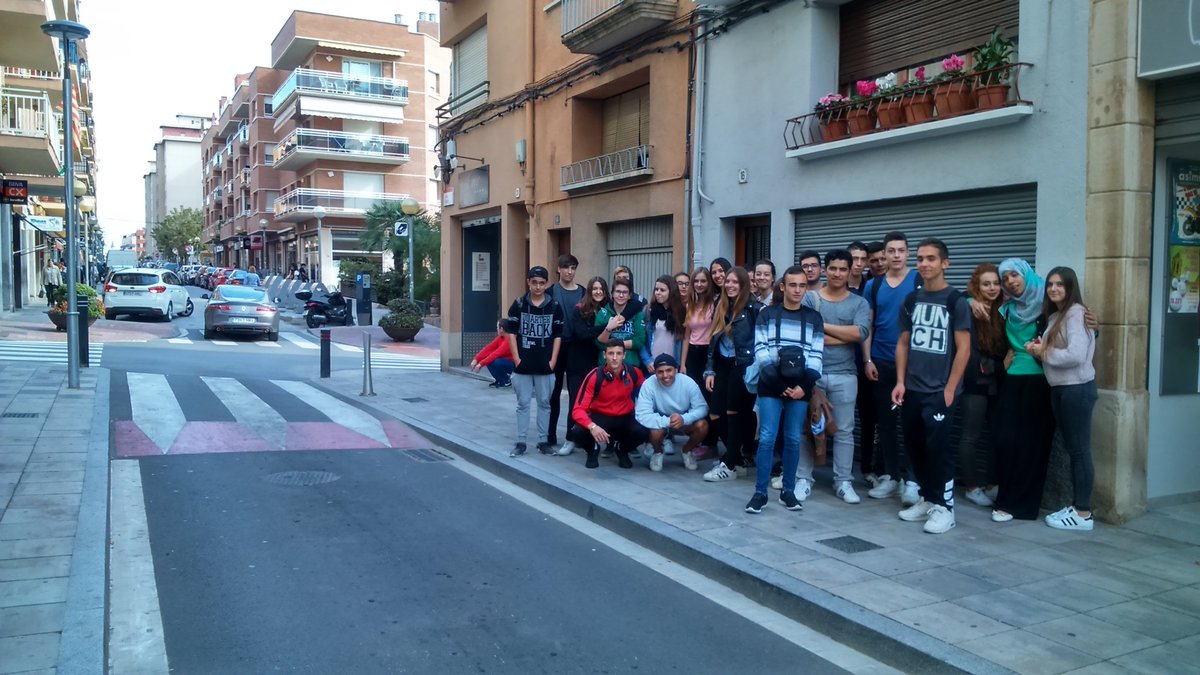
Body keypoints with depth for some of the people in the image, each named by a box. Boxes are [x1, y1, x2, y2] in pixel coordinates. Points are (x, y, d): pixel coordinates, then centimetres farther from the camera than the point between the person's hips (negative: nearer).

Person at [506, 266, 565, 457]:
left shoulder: (554, 307, 0)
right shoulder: (519, 305, -1)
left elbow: (558, 336, 3)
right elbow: (511, 333, 0)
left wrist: (552, 361, -3)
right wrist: (516, 359, -6)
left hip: (545, 365, 1)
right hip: (523, 364, -1)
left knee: (544, 403, 9)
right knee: (523, 404, 6)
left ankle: (544, 441, 18)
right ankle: (520, 442, 12)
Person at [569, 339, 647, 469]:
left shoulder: (634, 373, -11)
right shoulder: (594, 376, -20)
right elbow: (578, 409, -24)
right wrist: (592, 426, -43)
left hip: (624, 419, 2)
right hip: (599, 417, -2)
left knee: (642, 432, -31)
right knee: (577, 432, -32)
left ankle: (622, 450, 6)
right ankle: (592, 451, 6)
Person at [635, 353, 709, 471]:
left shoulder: (688, 382, -21)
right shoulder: (649, 385, -26)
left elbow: (702, 408, -20)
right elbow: (642, 415, -31)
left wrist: (684, 419, -39)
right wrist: (667, 421, -42)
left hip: (684, 422, 2)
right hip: (661, 423, -2)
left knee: (702, 425, -27)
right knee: (655, 431, -35)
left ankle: (687, 451, 6)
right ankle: (658, 452, 4)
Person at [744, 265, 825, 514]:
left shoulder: (814, 318, 9)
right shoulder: (767, 314, 4)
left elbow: (816, 355, 3)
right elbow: (761, 351, -3)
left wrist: (804, 386, -10)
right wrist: (779, 383, -12)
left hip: (800, 388, 2)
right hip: (771, 386, -2)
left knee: (793, 440, 5)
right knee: (767, 438, -7)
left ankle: (788, 491, 17)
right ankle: (760, 492, -1)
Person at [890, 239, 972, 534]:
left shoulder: (956, 301, -4)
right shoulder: (911, 300, 10)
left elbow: (964, 348, -7)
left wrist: (950, 388, -11)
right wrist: (900, 382, 5)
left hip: (940, 390, -5)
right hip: (912, 389, 5)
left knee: (938, 447, -6)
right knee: (914, 445, 9)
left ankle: (944, 506, 5)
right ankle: (927, 498, 24)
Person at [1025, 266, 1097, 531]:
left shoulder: (1076, 313, -13)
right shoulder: (1054, 316, 15)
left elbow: (1076, 355, -23)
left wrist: (1045, 353, -11)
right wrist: (1038, 350, -5)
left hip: (1077, 388, -9)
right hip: (1059, 388, 9)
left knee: (1079, 450, -4)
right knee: (1071, 449, 13)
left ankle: (1084, 514, 2)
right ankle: (1075, 506, 20)